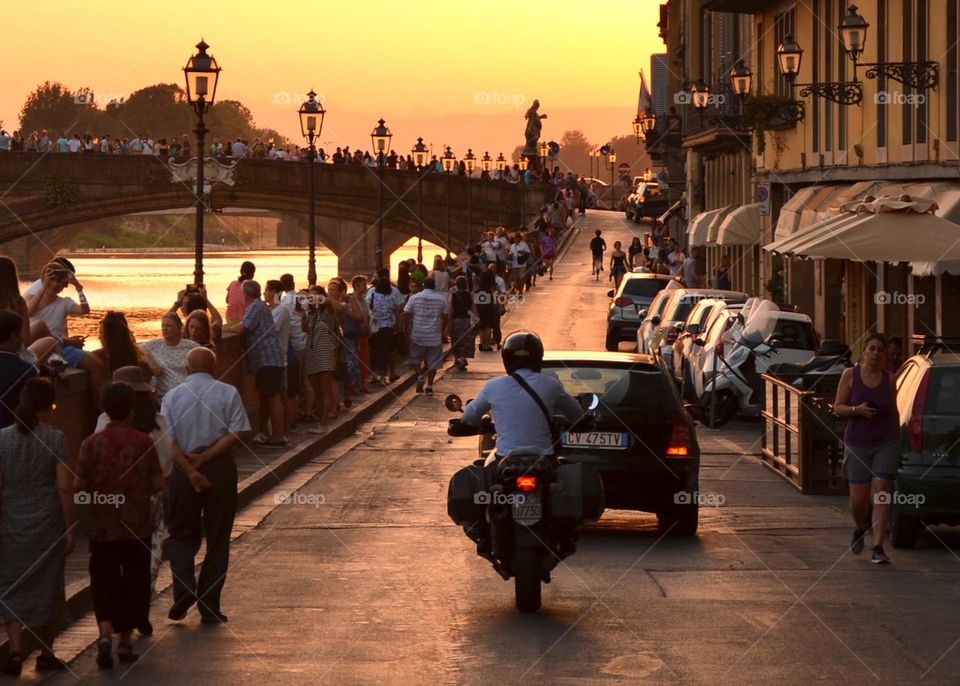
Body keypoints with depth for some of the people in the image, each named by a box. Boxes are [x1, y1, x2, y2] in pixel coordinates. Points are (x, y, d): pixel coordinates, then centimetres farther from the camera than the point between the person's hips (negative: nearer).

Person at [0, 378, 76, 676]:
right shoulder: (55, 439, -8)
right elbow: (64, 487, -10)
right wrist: (71, 528, -4)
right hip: (47, 523, -1)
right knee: (48, 587, 13)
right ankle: (46, 653, 20)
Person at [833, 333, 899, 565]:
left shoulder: (889, 379, 4)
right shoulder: (850, 375, -1)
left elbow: (894, 411, 14)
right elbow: (838, 407, -1)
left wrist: (898, 443, 14)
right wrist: (857, 410, -20)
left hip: (886, 443, 0)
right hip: (857, 443, 0)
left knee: (881, 497, -10)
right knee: (858, 500, 2)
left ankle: (878, 549, -10)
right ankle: (860, 530, 35)